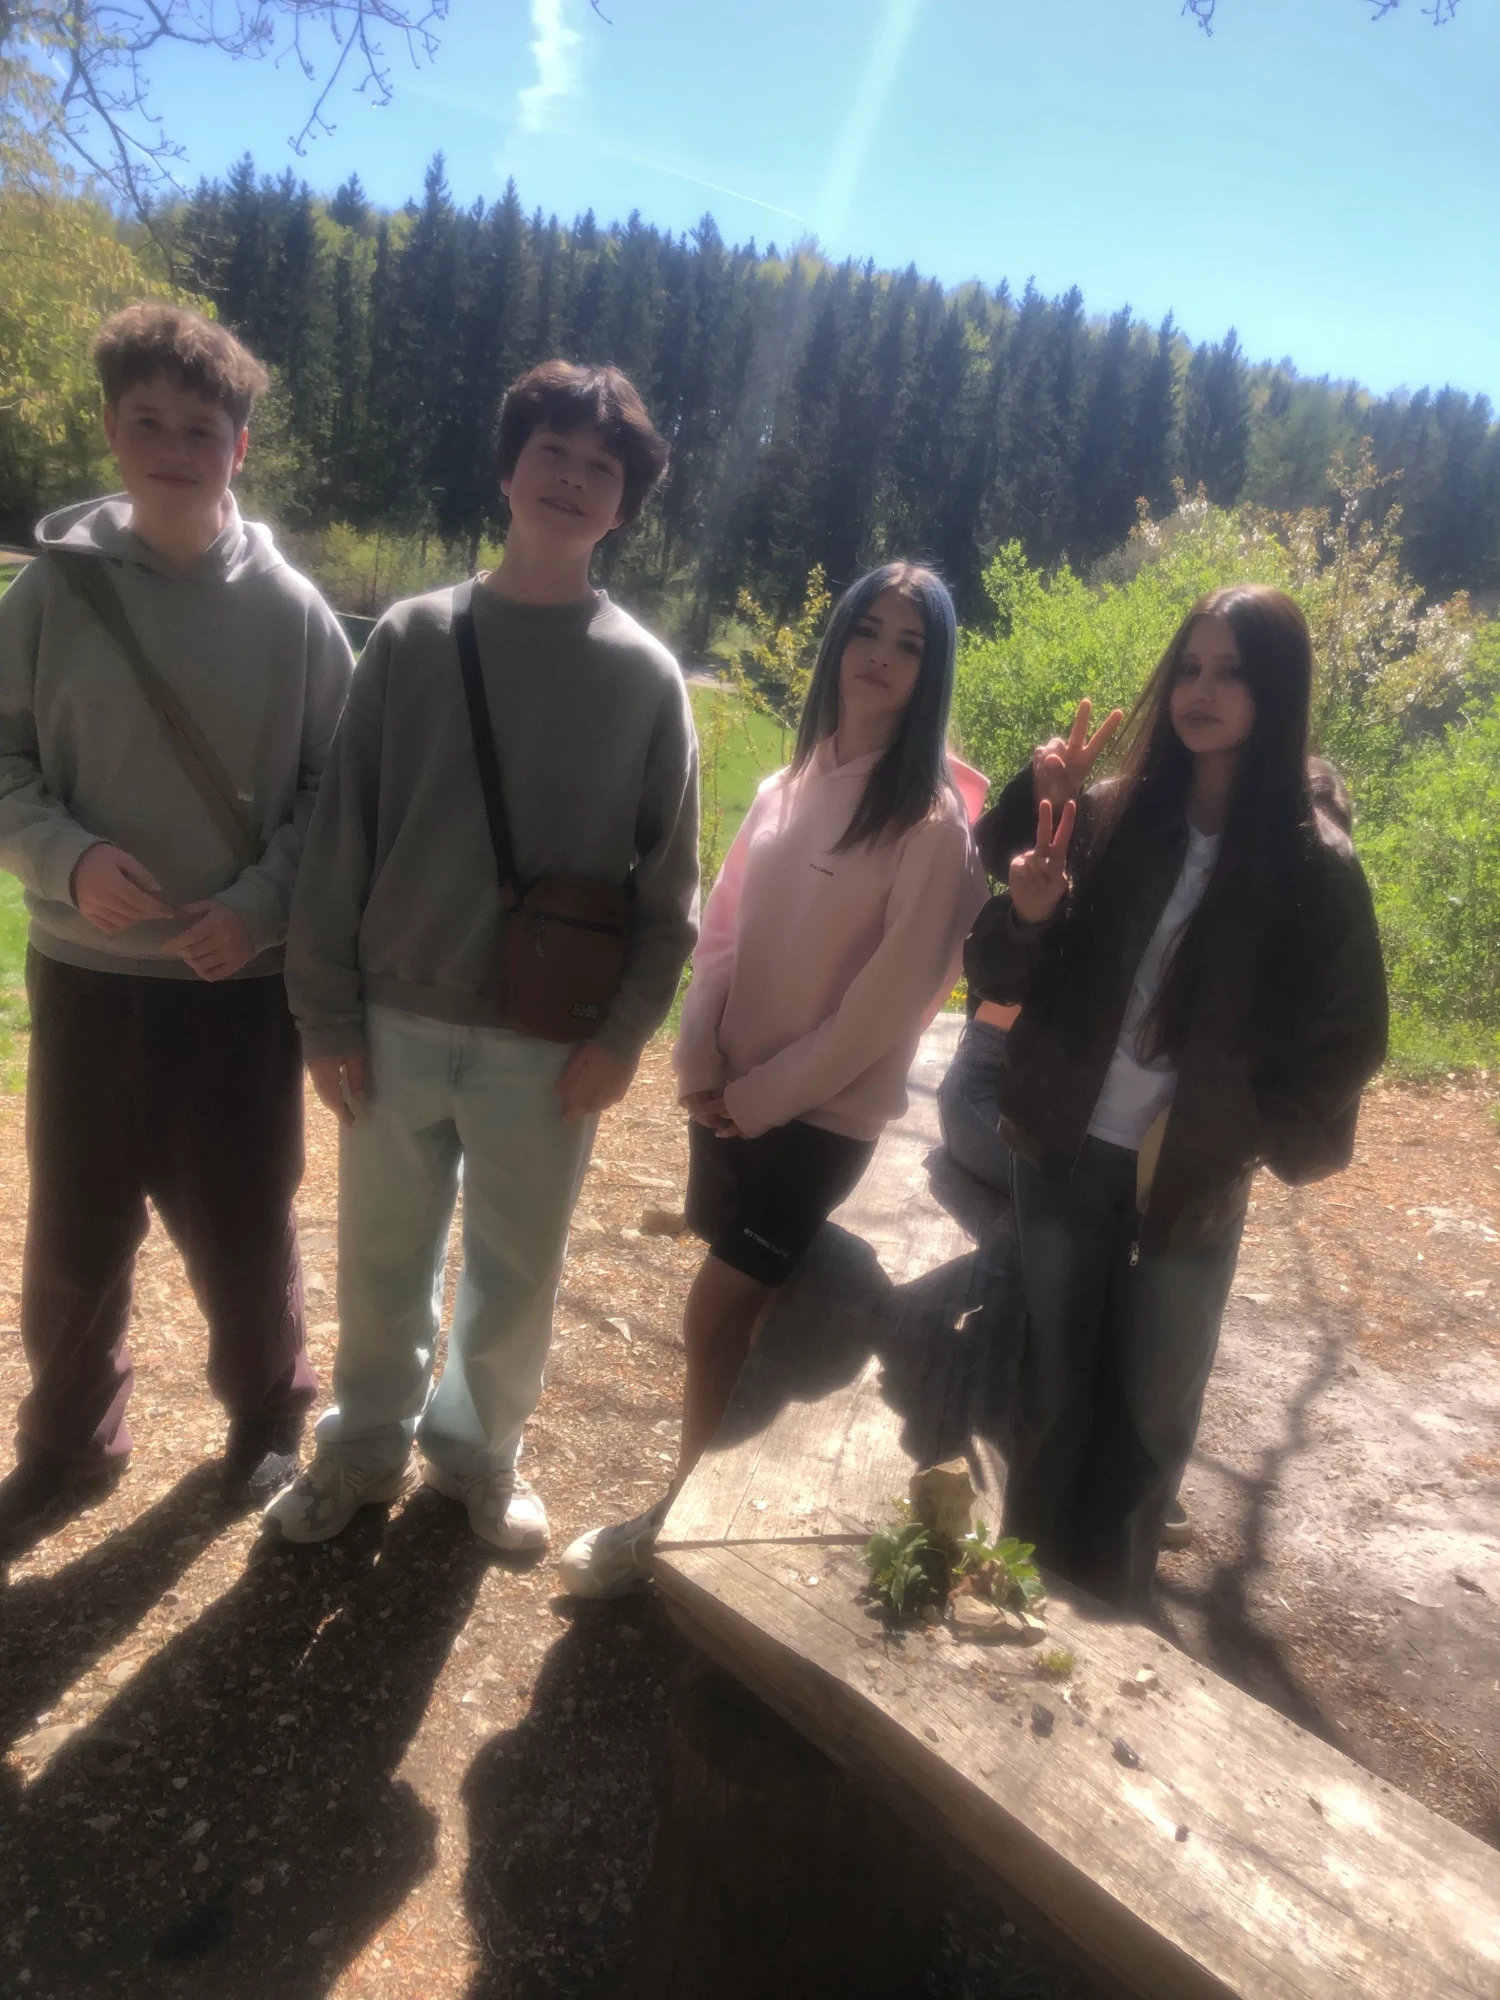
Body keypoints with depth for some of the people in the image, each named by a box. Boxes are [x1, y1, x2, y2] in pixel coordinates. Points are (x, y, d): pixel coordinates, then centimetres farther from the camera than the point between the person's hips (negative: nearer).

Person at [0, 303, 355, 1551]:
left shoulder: (290, 610, -5)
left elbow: (337, 787, -1)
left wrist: (264, 901, -15)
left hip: (241, 980, -1)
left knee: (240, 1228, 12)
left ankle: (269, 1418, 38)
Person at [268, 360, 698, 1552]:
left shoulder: (644, 675, -3)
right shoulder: (412, 638, 0)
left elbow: (669, 877, -1)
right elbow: (342, 835, 0)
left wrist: (626, 1030, -7)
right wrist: (327, 1010, -2)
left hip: (549, 1043, -1)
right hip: (398, 1024, 1)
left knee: (516, 1272, 14)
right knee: (382, 1258, 16)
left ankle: (480, 1451, 39)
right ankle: (367, 1444, 40)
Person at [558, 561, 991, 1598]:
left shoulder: (933, 821, -14)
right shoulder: (791, 785, 4)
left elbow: (891, 998, -16)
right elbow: (723, 928, 6)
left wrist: (761, 1095, -12)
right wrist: (701, 1064, -4)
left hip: (823, 1112, -5)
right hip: (732, 1096, 5)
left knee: (717, 1315, 0)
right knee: (744, 1309, 16)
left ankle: (678, 1519, 20)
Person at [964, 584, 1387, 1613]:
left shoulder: (1315, 864, -9)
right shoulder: (1106, 815, -4)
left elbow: (1346, 1042, -2)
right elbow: (998, 976, -1)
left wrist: (1245, 1145, -9)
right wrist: (1028, 915, -20)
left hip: (1196, 1183, -1)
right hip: (1065, 1153, 2)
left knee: (1152, 1409, 13)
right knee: (1054, 1385, 14)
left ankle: (1112, 1604, 34)